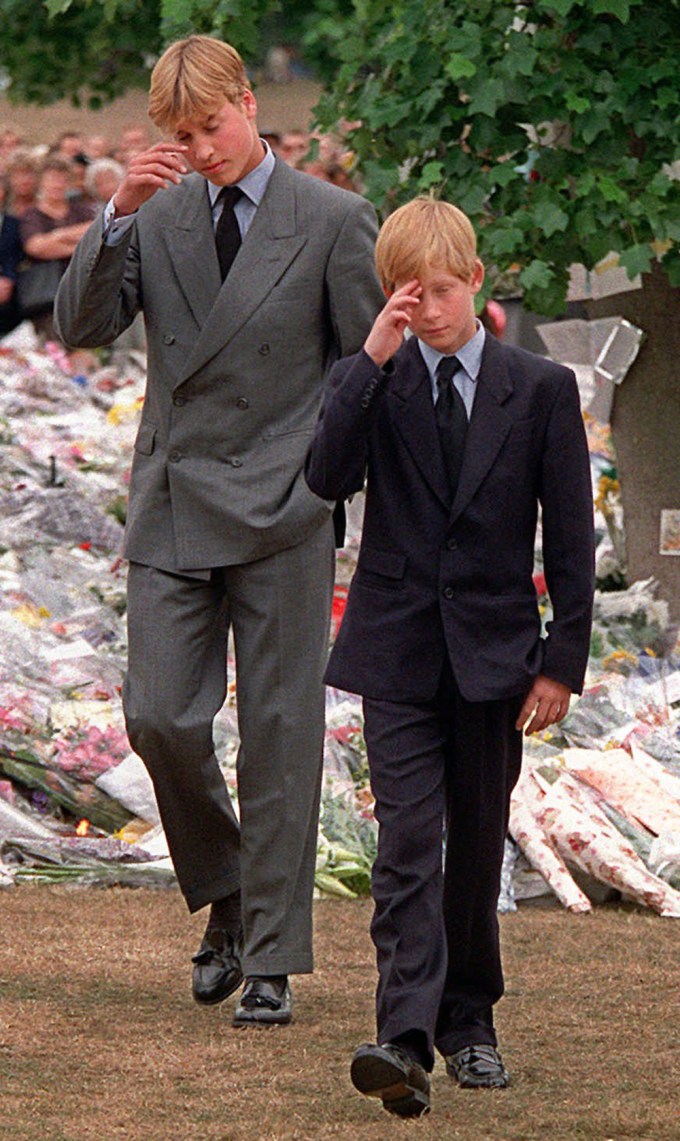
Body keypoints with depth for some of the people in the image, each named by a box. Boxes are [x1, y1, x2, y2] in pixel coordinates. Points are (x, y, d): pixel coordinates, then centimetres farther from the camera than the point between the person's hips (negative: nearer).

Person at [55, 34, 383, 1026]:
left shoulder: (333, 221, -1)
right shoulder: (160, 215, 8)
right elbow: (81, 326, -1)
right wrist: (119, 218, -12)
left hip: (281, 515, -3)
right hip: (173, 512, 3)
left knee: (278, 732, -1)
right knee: (160, 719, -3)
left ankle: (272, 960, 4)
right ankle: (224, 898, 21)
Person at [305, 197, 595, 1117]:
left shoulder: (541, 390, 1)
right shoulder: (370, 383, 3)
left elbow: (571, 538, 2)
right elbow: (327, 478, -15)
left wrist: (562, 660, -3)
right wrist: (375, 359, -18)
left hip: (493, 652, 1)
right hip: (398, 652, -1)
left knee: (477, 844, 10)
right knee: (408, 841, -12)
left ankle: (469, 1024, 25)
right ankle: (406, 1039, -21)